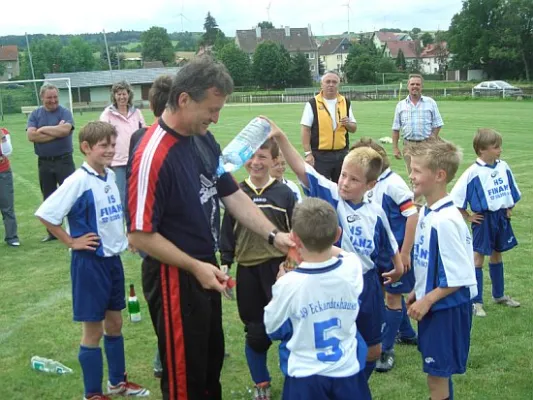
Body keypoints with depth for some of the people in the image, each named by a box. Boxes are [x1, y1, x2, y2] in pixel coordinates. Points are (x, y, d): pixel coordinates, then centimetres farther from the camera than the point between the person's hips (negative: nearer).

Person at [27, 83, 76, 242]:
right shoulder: (35, 114, 5)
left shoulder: (65, 112, -3)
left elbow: (65, 130, -23)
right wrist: (56, 132, -14)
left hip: (64, 160, -3)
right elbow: (31, 135, -11)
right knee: (49, 199, 11)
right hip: (44, 162, 3)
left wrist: (43, 129, -12)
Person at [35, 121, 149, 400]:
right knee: (93, 329, 5)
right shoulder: (78, 181, -18)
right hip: (90, 262, -7)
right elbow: (45, 214, -19)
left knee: (115, 323, 18)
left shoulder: (110, 176, 4)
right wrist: (71, 242, -13)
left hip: (113, 258, 7)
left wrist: (121, 238, 11)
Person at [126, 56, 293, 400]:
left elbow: (233, 195, 6)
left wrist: (273, 235, -3)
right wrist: (195, 267, -21)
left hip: (206, 270, 8)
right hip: (174, 278, -8)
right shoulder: (154, 156, -25)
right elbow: (140, 235, -22)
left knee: (212, 359, 25)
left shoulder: (205, 139, 0)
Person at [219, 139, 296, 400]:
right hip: (248, 271, 2)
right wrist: (225, 266, 2)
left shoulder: (285, 193, -1)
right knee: (255, 332, 10)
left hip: (279, 268, -2)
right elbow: (227, 232, 7)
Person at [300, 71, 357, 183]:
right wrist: (308, 153, -13)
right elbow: (306, 130, -6)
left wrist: (347, 124, -9)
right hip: (320, 155, -4)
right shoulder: (313, 104, -4)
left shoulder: (345, 103, 8)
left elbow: (354, 128, 14)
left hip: (342, 154, 4)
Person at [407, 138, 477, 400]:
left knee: (438, 374, 4)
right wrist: (417, 292, 16)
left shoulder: (446, 221, -26)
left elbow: (459, 277, -23)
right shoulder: (427, 212, 2)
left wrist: (426, 301, -17)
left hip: (446, 308, -9)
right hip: (431, 303, 9)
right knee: (438, 371, 21)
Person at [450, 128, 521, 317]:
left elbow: (512, 190, 16)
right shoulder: (473, 172, -17)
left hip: (501, 217, 6)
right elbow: (456, 197, -14)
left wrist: (510, 208, 10)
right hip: (483, 219, -5)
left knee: (497, 256, 19)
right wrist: (467, 217, -9)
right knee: (478, 258, 1)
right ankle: (476, 302, 9)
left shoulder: (504, 167, 0)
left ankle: (499, 295, 33)